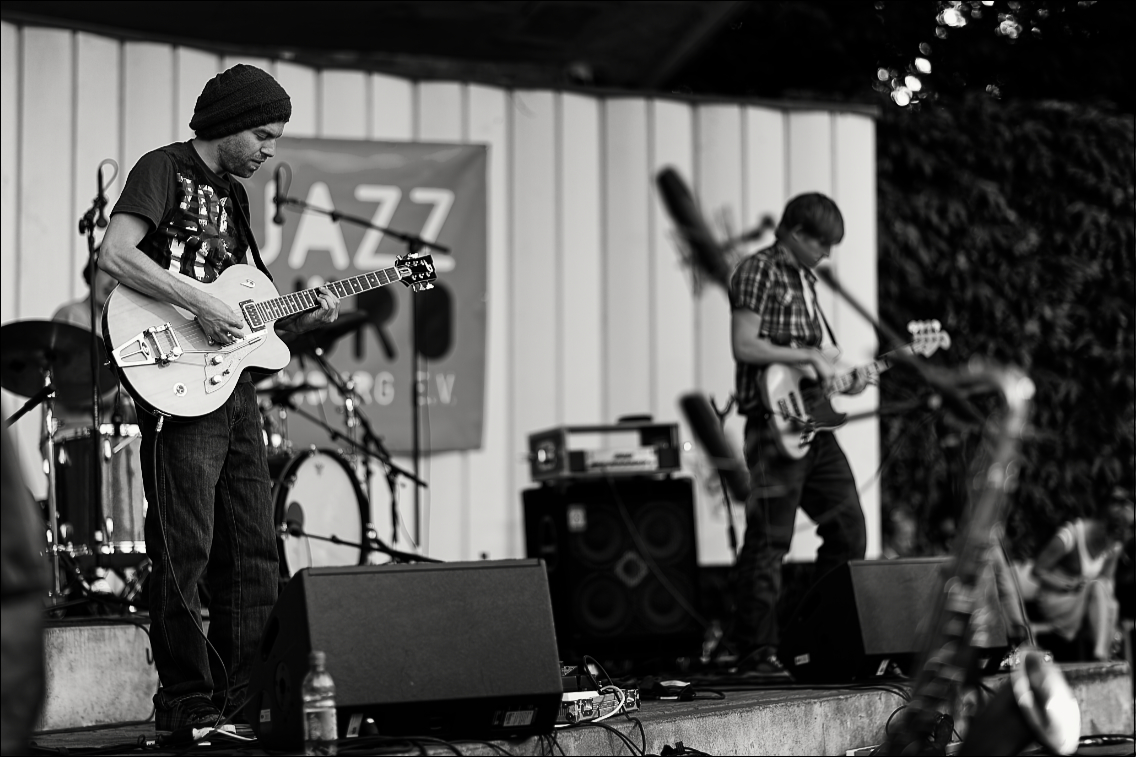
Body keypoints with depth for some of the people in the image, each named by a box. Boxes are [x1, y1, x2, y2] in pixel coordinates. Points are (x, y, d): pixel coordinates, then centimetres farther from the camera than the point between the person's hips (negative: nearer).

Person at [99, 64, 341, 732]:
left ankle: (243, 697, 15)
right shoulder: (165, 170, -3)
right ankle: (187, 707, -4)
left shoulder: (235, 195, 22)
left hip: (235, 388, 9)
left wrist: (304, 317, 8)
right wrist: (203, 305, -20)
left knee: (254, 555, 9)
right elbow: (117, 255, -18)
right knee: (185, 551, -9)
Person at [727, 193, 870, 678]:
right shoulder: (759, 272, -9)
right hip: (775, 424, -9)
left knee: (848, 525, 10)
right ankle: (756, 653, -3)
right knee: (768, 542, -7)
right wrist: (809, 355, -16)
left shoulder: (804, 277, 19)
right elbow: (744, 347, -18)